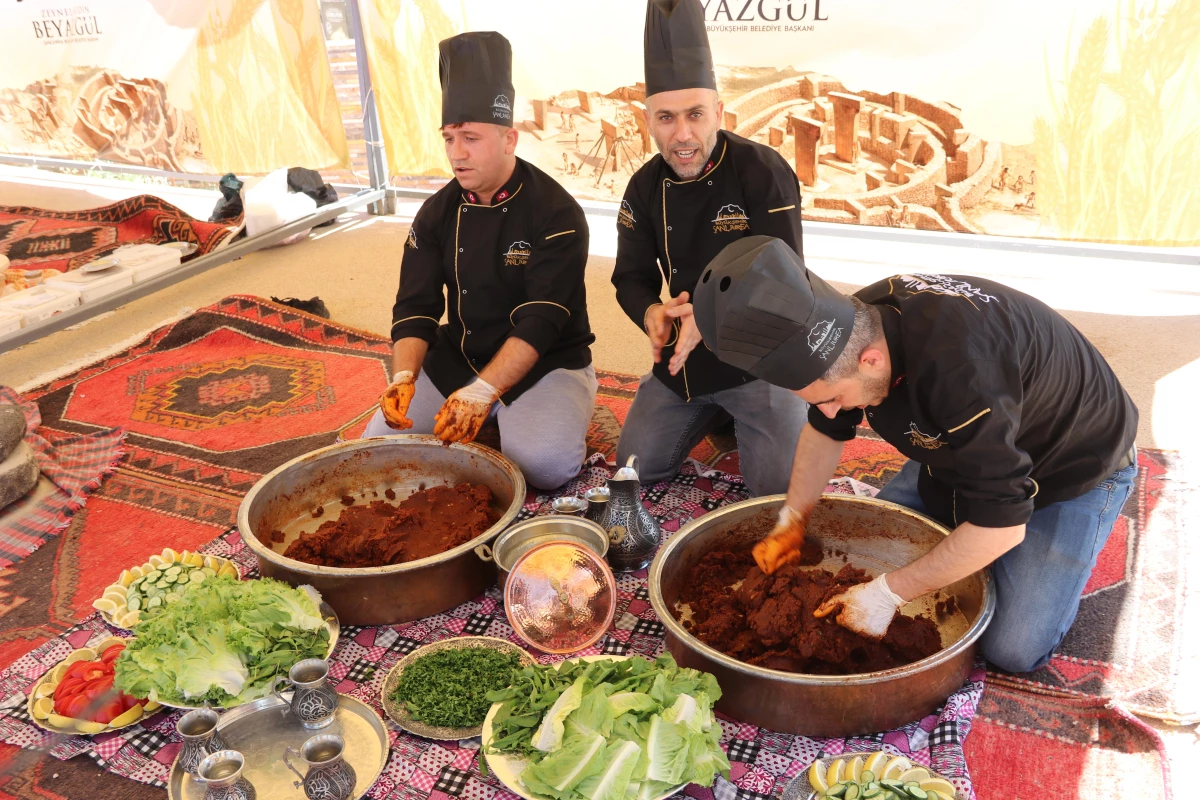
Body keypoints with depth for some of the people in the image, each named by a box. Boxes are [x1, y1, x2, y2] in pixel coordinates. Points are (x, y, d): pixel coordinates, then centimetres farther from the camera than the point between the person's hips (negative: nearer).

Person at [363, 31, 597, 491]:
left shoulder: (555, 214, -16)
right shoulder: (437, 213, 1)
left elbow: (542, 320, -24)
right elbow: (415, 307, -2)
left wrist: (482, 391, -35)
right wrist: (404, 376, -22)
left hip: (546, 363, -4)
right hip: (457, 358, 5)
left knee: (544, 465, -31)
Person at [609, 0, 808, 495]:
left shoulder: (764, 172, -19)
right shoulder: (646, 186, -2)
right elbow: (632, 278, 2)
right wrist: (652, 314, -22)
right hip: (683, 356, 5)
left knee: (780, 489, -12)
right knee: (637, 469, 8)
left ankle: (747, 415, 20)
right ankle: (715, 414, 33)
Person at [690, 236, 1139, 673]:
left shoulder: (960, 367, -45)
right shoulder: (851, 326, -20)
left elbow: (1001, 526, -37)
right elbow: (825, 430, 0)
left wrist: (888, 593, -30)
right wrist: (792, 521, -8)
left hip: (1074, 471, -6)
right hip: (959, 452, 6)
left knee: (1013, 650, -11)